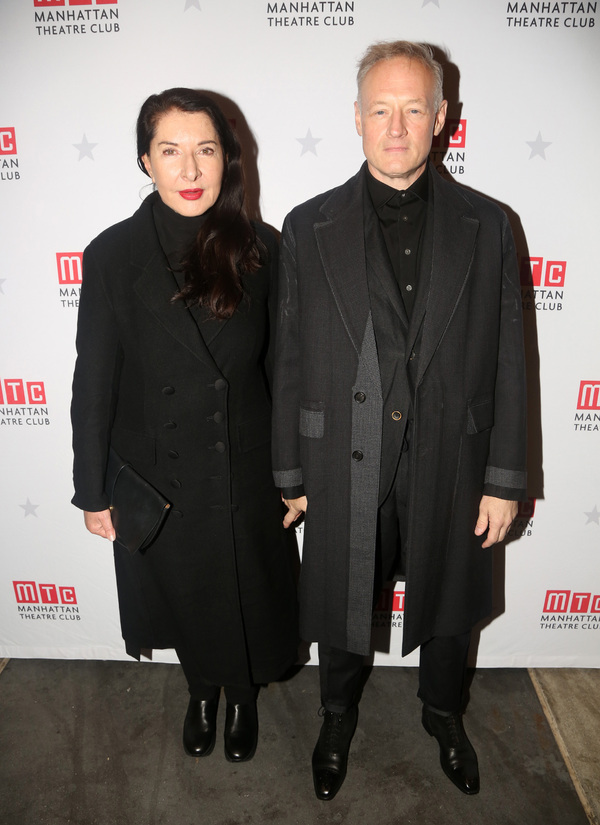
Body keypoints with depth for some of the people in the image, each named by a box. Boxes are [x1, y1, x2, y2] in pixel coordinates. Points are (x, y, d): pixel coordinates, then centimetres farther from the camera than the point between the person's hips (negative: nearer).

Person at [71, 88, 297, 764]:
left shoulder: (259, 248, -7)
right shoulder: (112, 256, -11)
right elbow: (94, 383, -6)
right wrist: (93, 492, -2)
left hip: (246, 475, 1)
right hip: (160, 479, 0)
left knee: (249, 600, 18)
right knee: (184, 602, 22)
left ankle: (243, 698, 51)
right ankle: (201, 692, 54)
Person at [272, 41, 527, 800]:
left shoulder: (487, 227, -1)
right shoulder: (309, 227, -4)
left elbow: (507, 362, -1)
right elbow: (289, 361, -3)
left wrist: (504, 479, -2)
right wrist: (290, 474, 0)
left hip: (450, 467, 1)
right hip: (344, 470, 0)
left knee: (448, 609, 22)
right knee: (339, 611, 19)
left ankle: (443, 716, 54)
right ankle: (338, 719, 51)